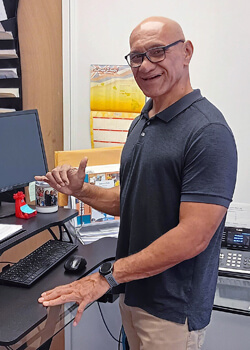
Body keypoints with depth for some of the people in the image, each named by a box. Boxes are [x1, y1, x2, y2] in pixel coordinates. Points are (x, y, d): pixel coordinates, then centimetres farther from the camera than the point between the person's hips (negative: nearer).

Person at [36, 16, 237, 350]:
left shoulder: (208, 132, -21)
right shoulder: (141, 123, 7)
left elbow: (193, 237, -25)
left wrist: (108, 276, -23)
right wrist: (80, 190, -3)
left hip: (173, 309, -7)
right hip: (133, 294, 8)